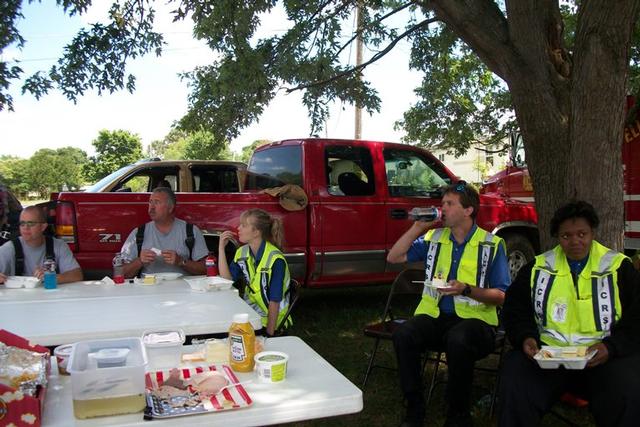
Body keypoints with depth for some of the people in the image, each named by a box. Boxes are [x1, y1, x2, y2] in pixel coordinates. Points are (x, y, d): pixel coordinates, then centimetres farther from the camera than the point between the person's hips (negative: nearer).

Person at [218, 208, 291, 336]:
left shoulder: (275, 260, -20)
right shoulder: (242, 252, 3)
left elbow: (274, 302, -19)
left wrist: (269, 334, -19)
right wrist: (221, 248, -9)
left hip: (269, 318, -6)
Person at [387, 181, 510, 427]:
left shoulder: (492, 245, 2)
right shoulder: (433, 238, 13)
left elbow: (501, 296, -2)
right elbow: (394, 257, 8)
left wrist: (466, 289, -18)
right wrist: (417, 228, 3)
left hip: (474, 317, -3)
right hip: (434, 315, 3)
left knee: (458, 341, -38)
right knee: (403, 335, -28)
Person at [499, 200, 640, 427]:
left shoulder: (619, 268, 6)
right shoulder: (538, 268, 11)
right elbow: (515, 310, 15)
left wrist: (611, 347, -13)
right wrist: (526, 337, -6)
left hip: (602, 357, 0)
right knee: (515, 381, -28)